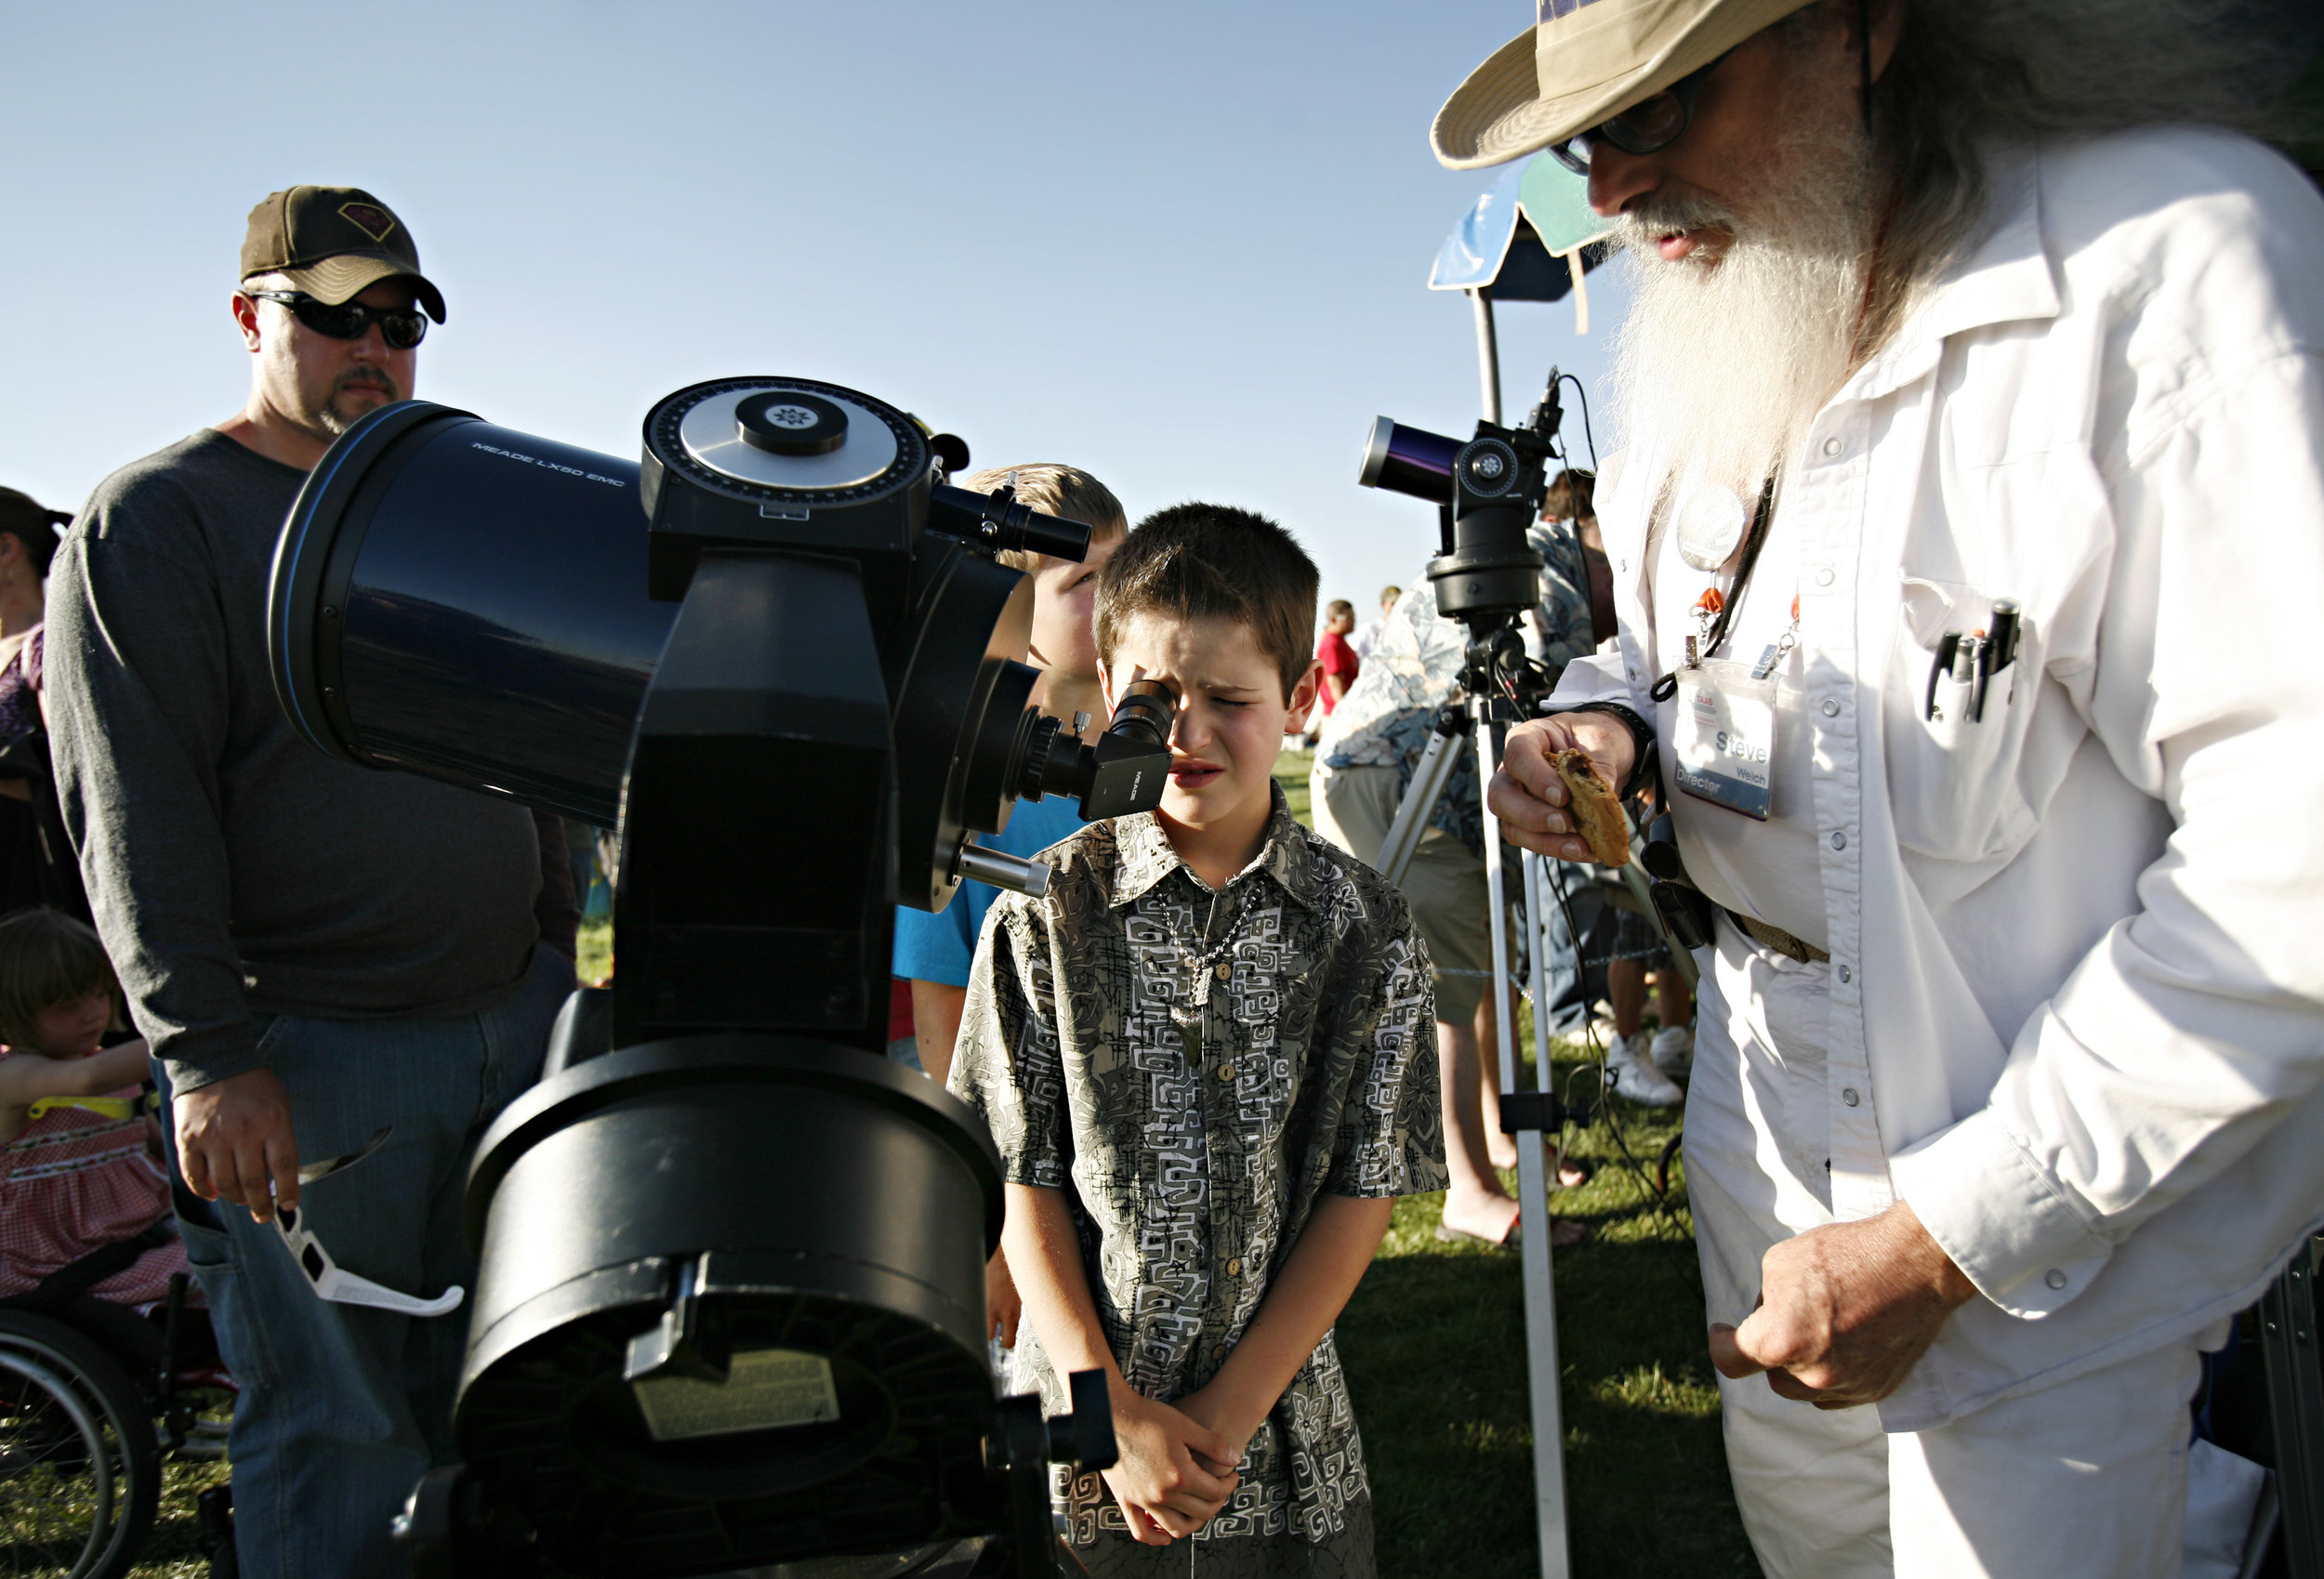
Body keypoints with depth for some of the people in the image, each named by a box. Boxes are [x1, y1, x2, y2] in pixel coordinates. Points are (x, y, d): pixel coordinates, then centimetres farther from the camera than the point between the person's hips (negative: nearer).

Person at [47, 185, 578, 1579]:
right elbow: (136, 813, -9)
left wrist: (557, 965, 17)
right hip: (309, 1053, -5)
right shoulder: (152, 520, 0)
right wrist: (209, 1054, -16)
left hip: (514, 1022, 6)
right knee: (340, 1436, 2)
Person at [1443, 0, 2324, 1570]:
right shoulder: (1704, 329, 2)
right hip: (1765, 1106, 7)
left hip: (2052, 1208, -7)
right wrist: (1607, 717, -8)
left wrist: (1941, 1234, -23)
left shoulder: (2176, 254, -24)